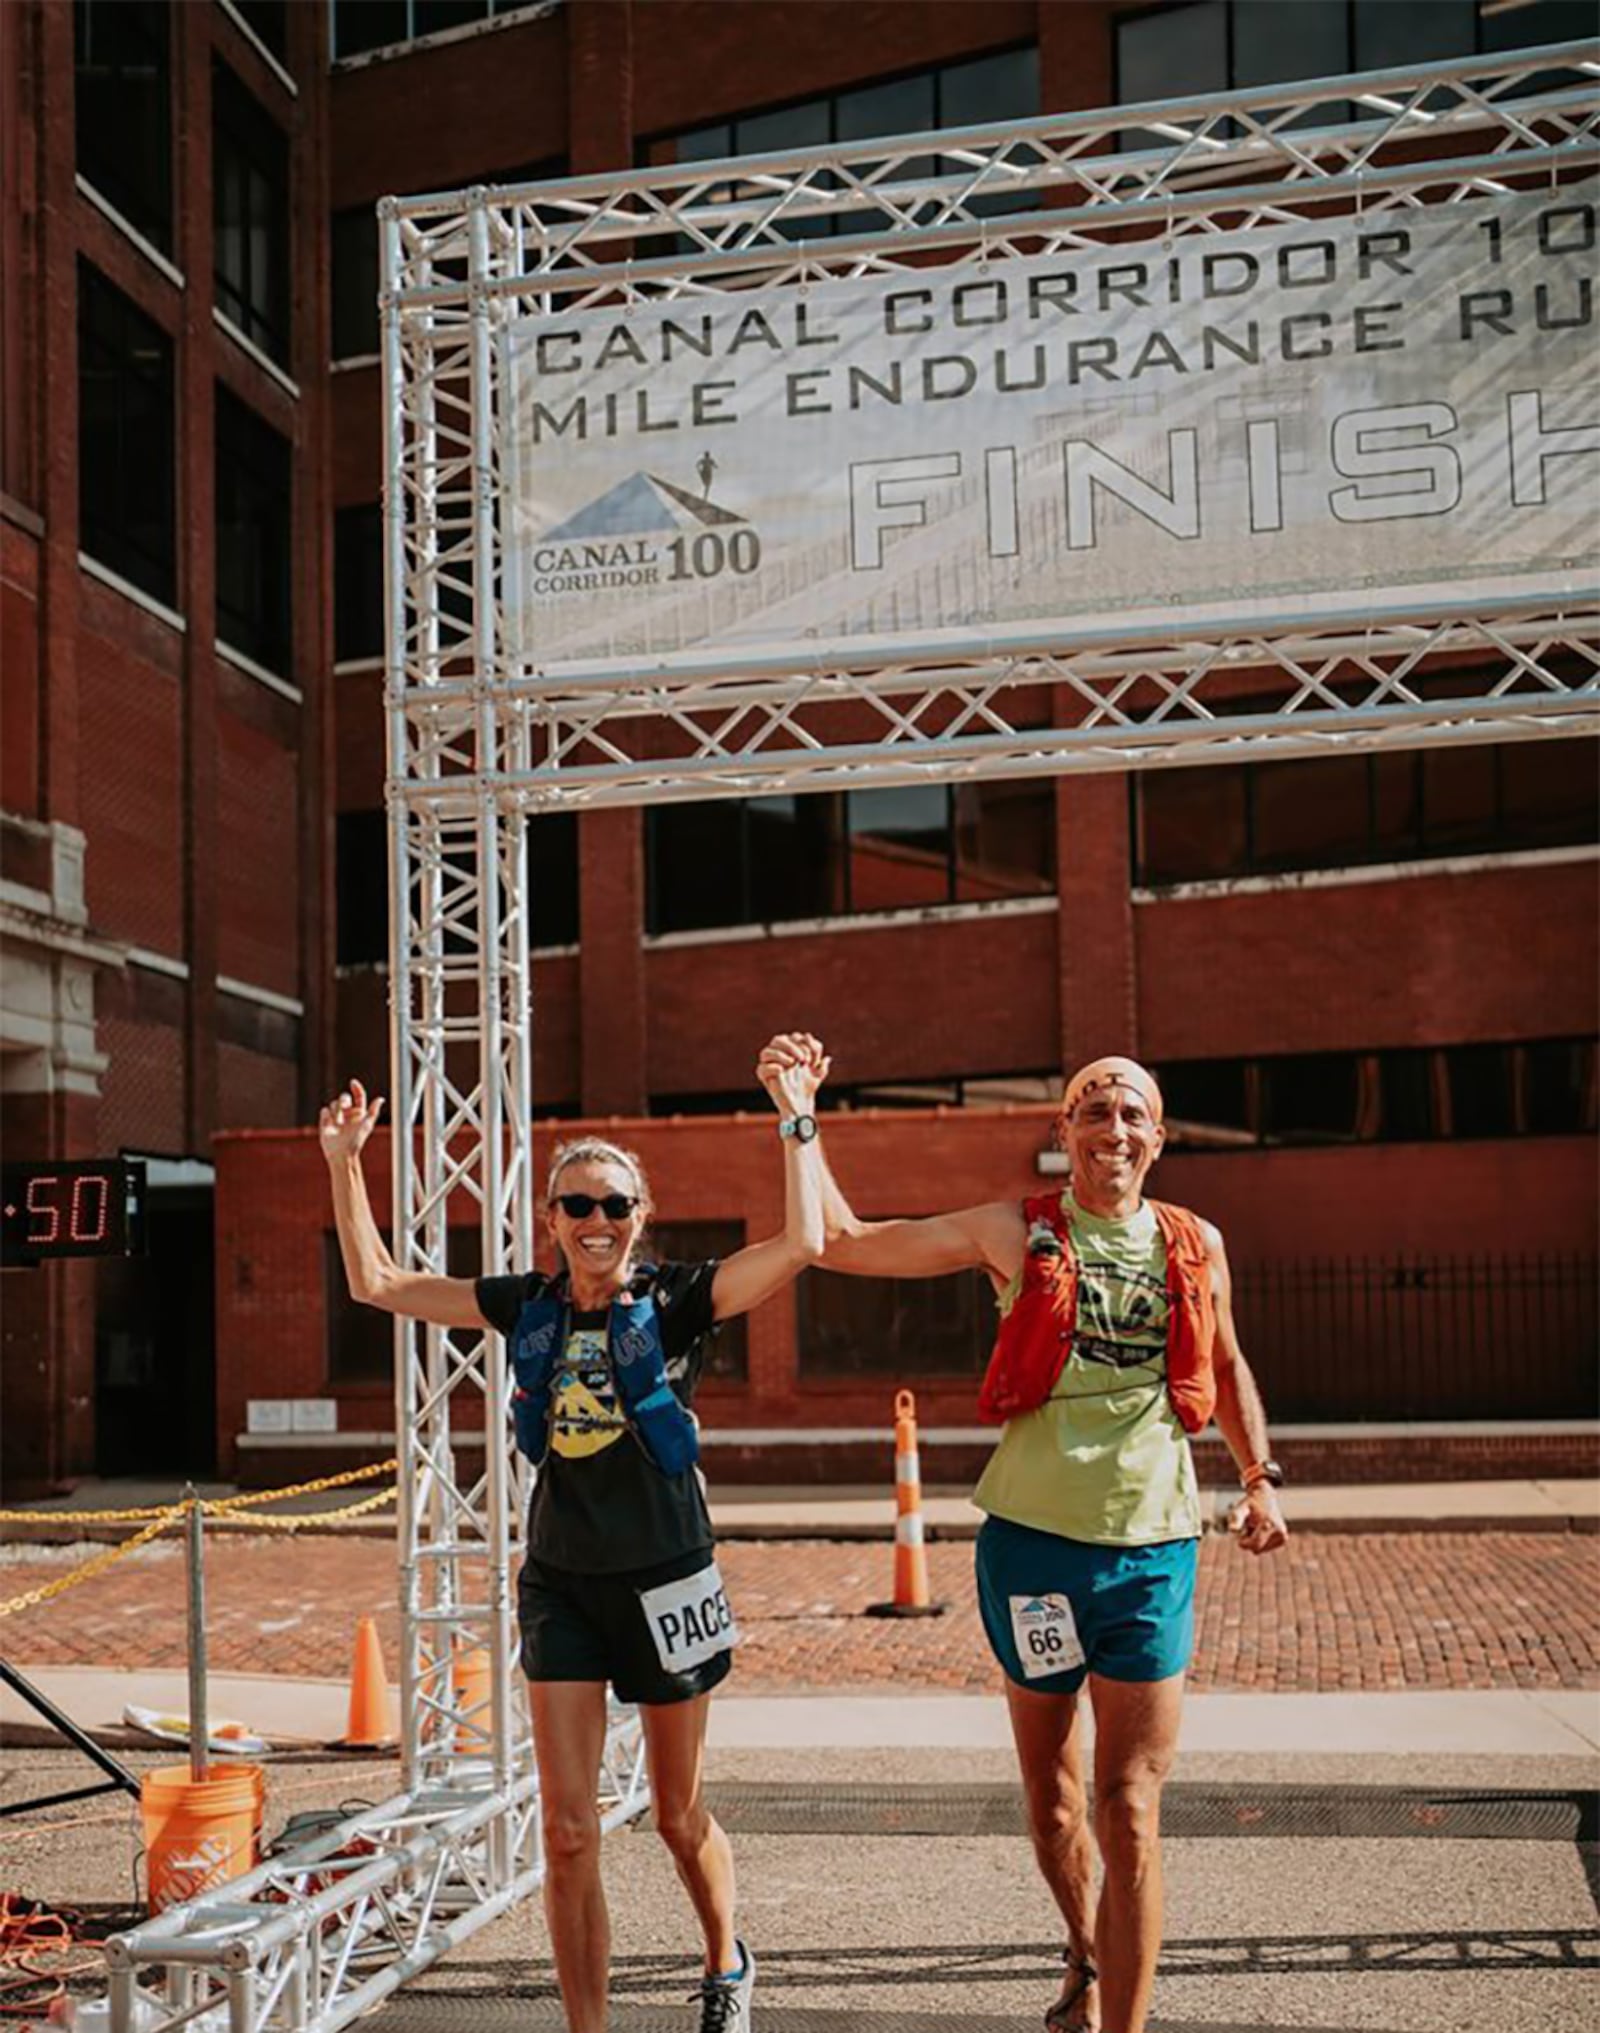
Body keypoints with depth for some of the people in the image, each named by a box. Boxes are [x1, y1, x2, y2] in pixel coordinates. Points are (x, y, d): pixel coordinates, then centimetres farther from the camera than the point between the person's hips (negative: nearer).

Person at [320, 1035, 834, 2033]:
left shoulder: (677, 1299, -8)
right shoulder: (528, 1305, 2)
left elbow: (801, 1245, -23)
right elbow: (376, 1281, 7)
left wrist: (797, 1120, -23)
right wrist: (344, 1160, 0)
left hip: (664, 1576, -2)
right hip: (561, 1580, 3)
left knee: (679, 1815, 13)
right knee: (568, 1833, -3)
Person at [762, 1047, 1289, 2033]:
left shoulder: (1197, 1246, 7)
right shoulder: (1015, 1232, 0)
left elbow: (1226, 1366, 25)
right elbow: (845, 1241, 0)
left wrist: (1262, 1476, 15)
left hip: (1153, 1551, 0)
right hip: (1033, 1542, 0)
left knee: (1131, 1810, -6)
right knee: (1050, 1786, 15)